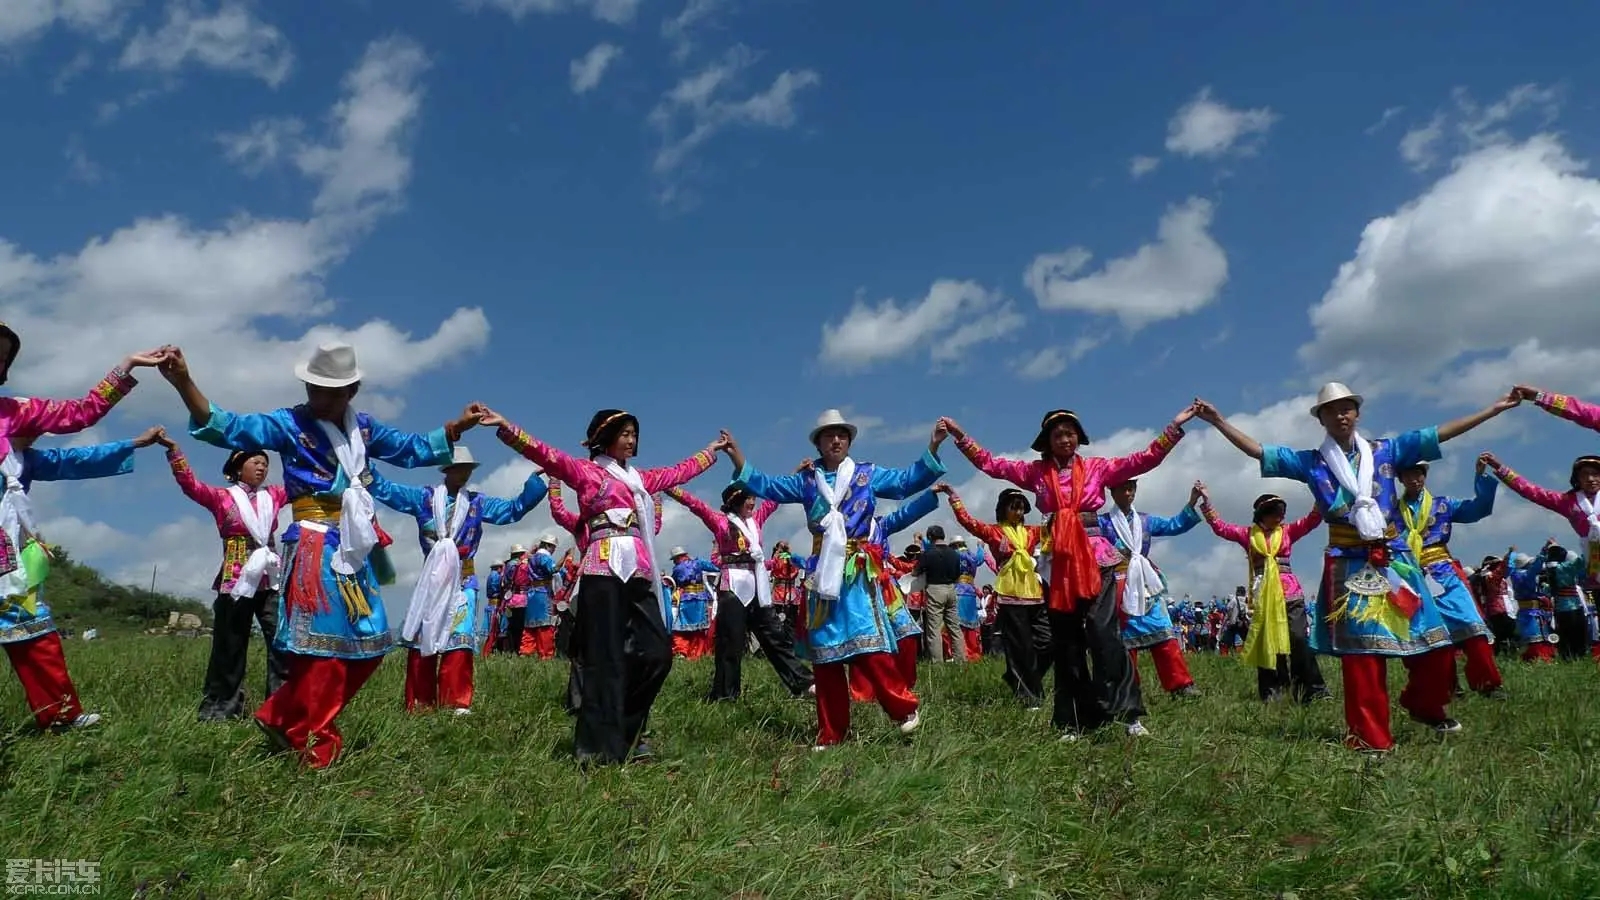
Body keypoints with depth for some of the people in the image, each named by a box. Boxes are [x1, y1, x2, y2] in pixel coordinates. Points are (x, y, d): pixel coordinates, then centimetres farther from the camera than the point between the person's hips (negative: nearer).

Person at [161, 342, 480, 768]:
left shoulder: (363, 427, 12)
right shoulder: (289, 424, -4)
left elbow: (413, 449, 23)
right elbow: (228, 428, -16)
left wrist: (459, 426, 15)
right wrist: (183, 382, -31)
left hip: (355, 549, 7)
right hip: (316, 550, -7)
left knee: (368, 643, 9)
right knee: (323, 646, -7)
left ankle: (282, 717, 21)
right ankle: (315, 748, 6)